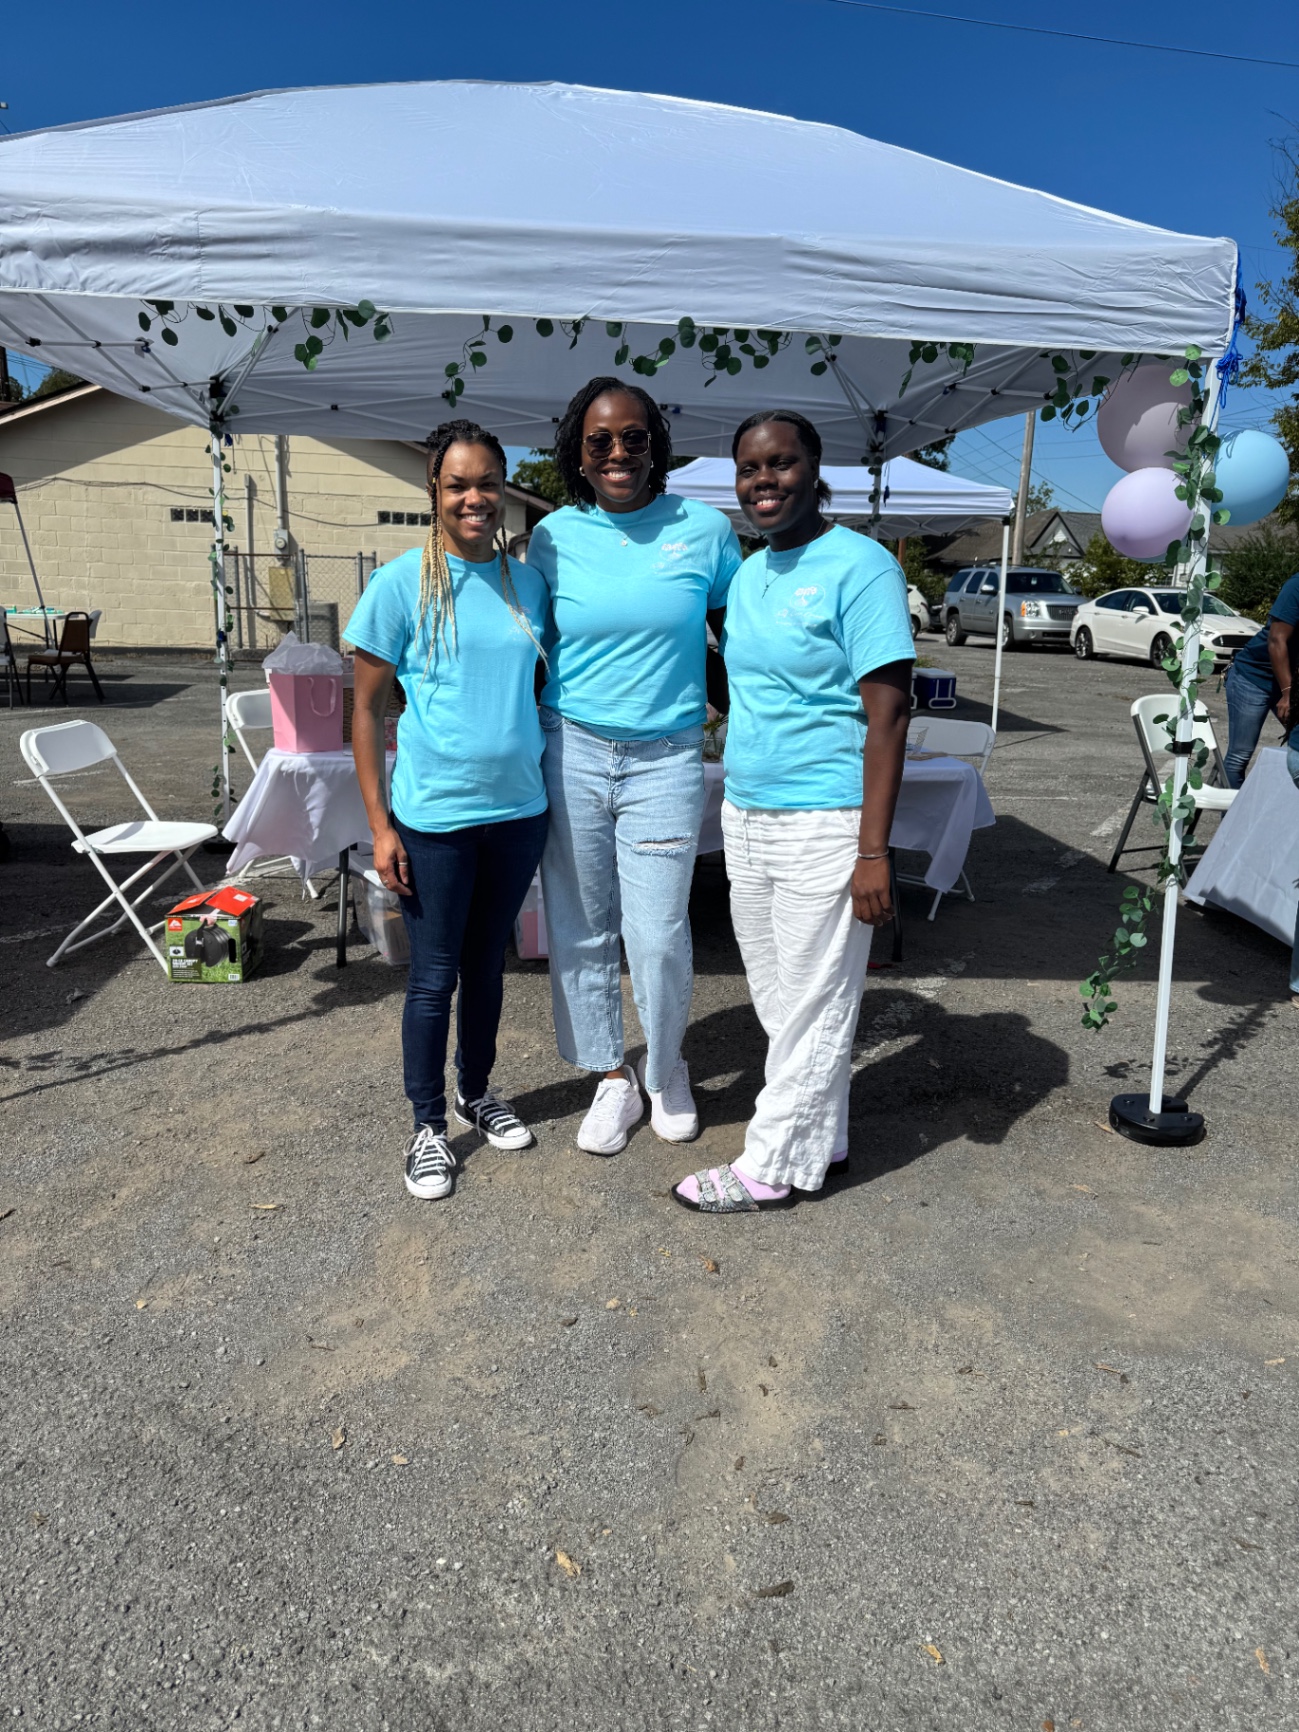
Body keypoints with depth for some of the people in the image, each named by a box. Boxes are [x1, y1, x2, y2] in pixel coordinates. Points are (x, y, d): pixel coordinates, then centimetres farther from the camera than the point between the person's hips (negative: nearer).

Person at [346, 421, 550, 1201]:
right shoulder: (402, 584, -7)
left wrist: (556, 790, 10)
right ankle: (429, 1125, 23)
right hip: (434, 815, -4)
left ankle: (478, 1092, 37)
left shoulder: (530, 581, 5)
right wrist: (381, 826, -10)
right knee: (435, 975, 6)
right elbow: (367, 712, -5)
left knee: (488, 963, 17)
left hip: (518, 809, 4)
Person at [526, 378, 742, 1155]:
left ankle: (667, 1065, 27)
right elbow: (532, 644, 11)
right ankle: (614, 1076, 30)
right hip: (571, 752, 2)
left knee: (657, 936, -3)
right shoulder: (553, 537, 2)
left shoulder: (705, 529, -1)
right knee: (581, 930, 9)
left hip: (667, 760, -2)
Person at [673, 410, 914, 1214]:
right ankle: (820, 1136, 32)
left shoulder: (860, 568, -10)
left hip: (823, 824, -8)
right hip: (745, 815, 8)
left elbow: (888, 716, -15)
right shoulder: (748, 574, 13)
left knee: (813, 1003, 4)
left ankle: (775, 1164, 17)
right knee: (776, 996, 16)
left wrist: (874, 851, -20)